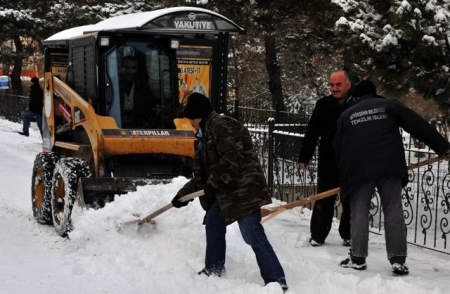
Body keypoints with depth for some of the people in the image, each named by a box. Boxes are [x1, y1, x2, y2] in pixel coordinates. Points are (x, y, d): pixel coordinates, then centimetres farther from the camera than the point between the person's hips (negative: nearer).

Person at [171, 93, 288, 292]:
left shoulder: (221, 126, -12)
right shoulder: (205, 136, 22)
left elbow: (232, 159, -24)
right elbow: (201, 174, 26)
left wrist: (213, 185, -22)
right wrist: (184, 194, 23)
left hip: (244, 188, -11)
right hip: (225, 192, 11)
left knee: (253, 235, -15)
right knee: (213, 224, 15)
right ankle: (214, 270, 29)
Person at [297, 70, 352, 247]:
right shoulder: (323, 105, -2)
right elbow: (311, 134, 0)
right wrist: (304, 157, -2)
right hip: (327, 163, 1)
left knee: (350, 201, 11)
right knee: (323, 201, 7)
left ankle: (348, 235, 23)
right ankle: (318, 236, 16)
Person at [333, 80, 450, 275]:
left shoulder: (346, 115, 18)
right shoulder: (390, 105, 15)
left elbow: (338, 148, 17)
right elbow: (420, 127, 8)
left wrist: (345, 175, 26)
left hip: (358, 170, 0)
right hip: (389, 168, 0)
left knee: (359, 213, 9)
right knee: (393, 212, 3)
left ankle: (357, 258, 10)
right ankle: (398, 259, -2)